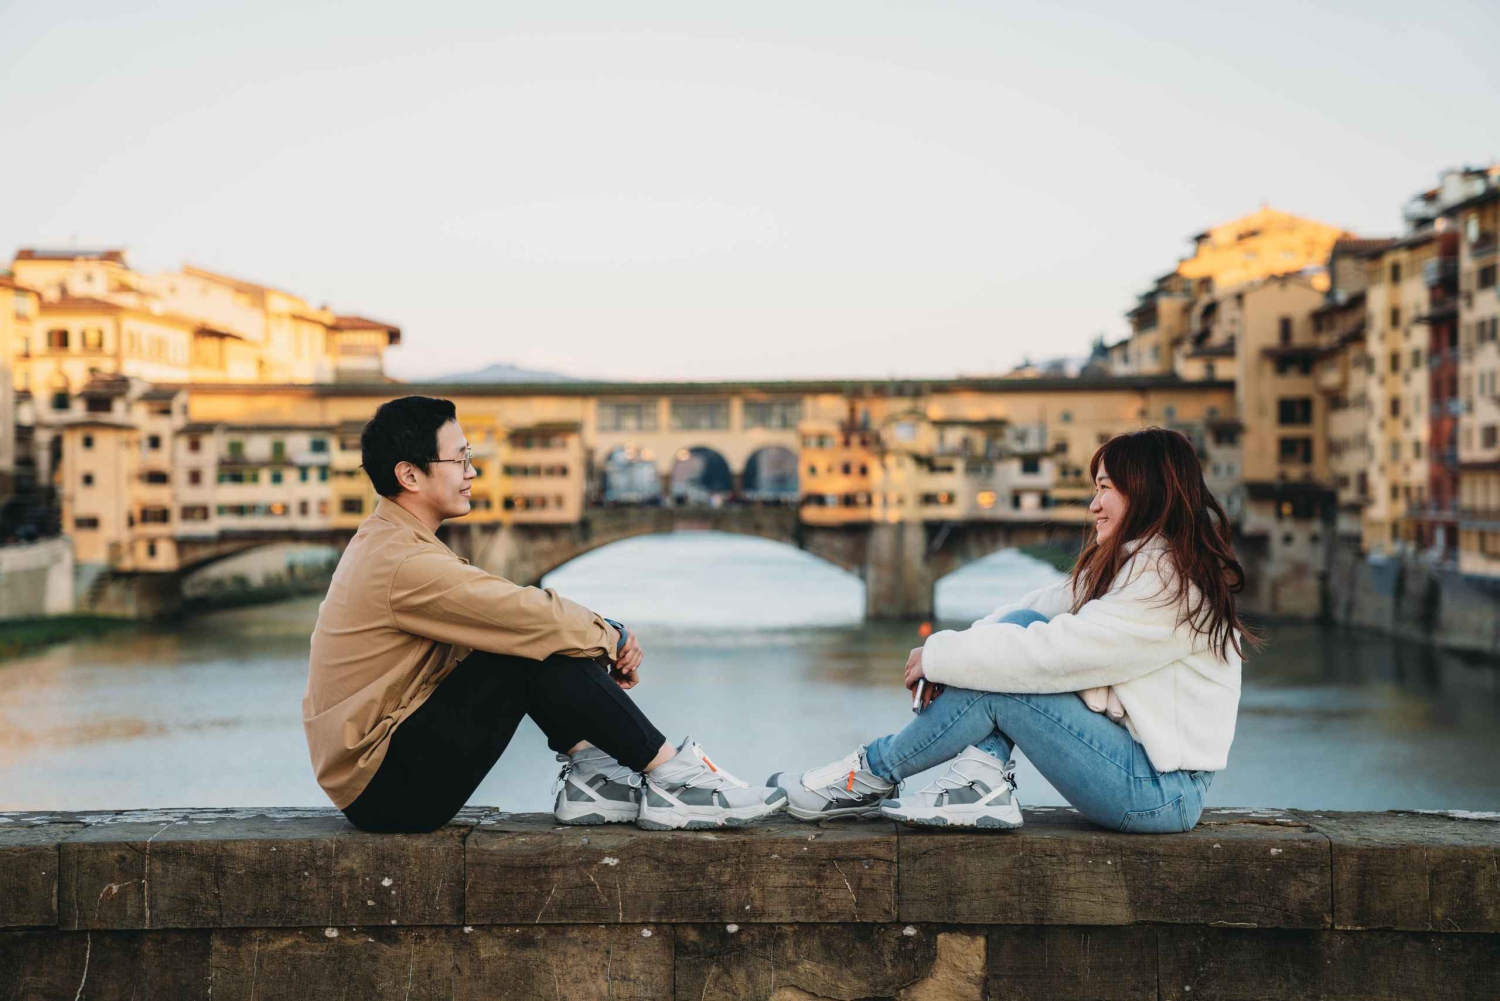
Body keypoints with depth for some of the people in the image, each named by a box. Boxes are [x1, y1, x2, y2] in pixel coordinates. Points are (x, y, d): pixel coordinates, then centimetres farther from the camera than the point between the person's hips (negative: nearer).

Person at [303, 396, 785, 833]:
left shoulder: (385, 541, 12)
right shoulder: (404, 563, -21)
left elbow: (507, 608, 14)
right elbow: (530, 615, -20)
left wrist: (602, 637, 3)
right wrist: (612, 638, -2)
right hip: (389, 791, -10)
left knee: (531, 637, 7)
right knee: (537, 651, -19)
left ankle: (589, 775, 1)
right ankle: (670, 778, -11)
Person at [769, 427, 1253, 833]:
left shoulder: (1170, 581, -19)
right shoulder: (1129, 564, 13)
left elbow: (1054, 654, -24)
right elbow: (1044, 606, 8)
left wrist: (941, 655, -14)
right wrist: (960, 648, -9)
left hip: (1160, 794, -9)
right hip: (1132, 755, 9)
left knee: (995, 685, -16)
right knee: (1019, 623, -2)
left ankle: (872, 774, 2)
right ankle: (980, 785, -10)